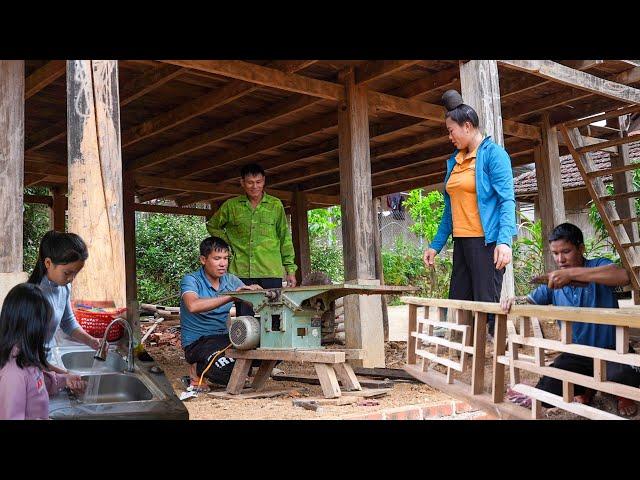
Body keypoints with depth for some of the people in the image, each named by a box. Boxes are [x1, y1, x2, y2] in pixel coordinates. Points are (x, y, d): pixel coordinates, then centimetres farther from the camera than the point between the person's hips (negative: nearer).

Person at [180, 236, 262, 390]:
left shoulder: (230, 280, 7)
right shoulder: (191, 280, -11)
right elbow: (193, 306, -32)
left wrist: (256, 291, -21)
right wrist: (230, 296, -35)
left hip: (224, 337, 6)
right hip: (197, 342, -5)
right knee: (230, 371, -29)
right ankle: (199, 370, 3)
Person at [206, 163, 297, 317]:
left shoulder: (276, 205, 8)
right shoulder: (231, 206, 8)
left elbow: (285, 238, 11)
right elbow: (212, 226, 22)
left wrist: (290, 269, 6)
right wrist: (228, 243, 8)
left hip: (271, 271, 0)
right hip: (241, 272, 1)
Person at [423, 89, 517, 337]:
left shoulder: (493, 154, -5)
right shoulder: (455, 160, 16)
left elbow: (507, 200, -13)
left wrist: (504, 241, -25)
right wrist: (436, 245, 19)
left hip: (486, 241, -8)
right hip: (461, 242, 8)